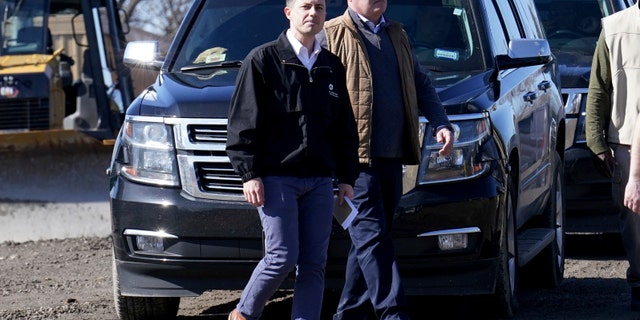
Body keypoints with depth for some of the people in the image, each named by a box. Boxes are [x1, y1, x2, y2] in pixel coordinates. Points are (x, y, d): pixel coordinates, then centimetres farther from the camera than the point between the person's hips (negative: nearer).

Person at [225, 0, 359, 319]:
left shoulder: (333, 67, 14)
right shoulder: (263, 60, -1)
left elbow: (345, 128, 19)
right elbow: (244, 121, -4)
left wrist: (347, 177, 14)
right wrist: (249, 174, -10)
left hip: (319, 181, 5)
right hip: (276, 178, -5)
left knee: (314, 264, 1)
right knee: (282, 257, -10)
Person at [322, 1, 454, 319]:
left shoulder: (396, 35, 21)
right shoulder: (331, 36, -1)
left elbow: (421, 84, 26)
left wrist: (440, 123, 11)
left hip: (392, 157, 7)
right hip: (356, 157, -7)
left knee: (369, 239, 9)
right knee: (372, 236, -12)